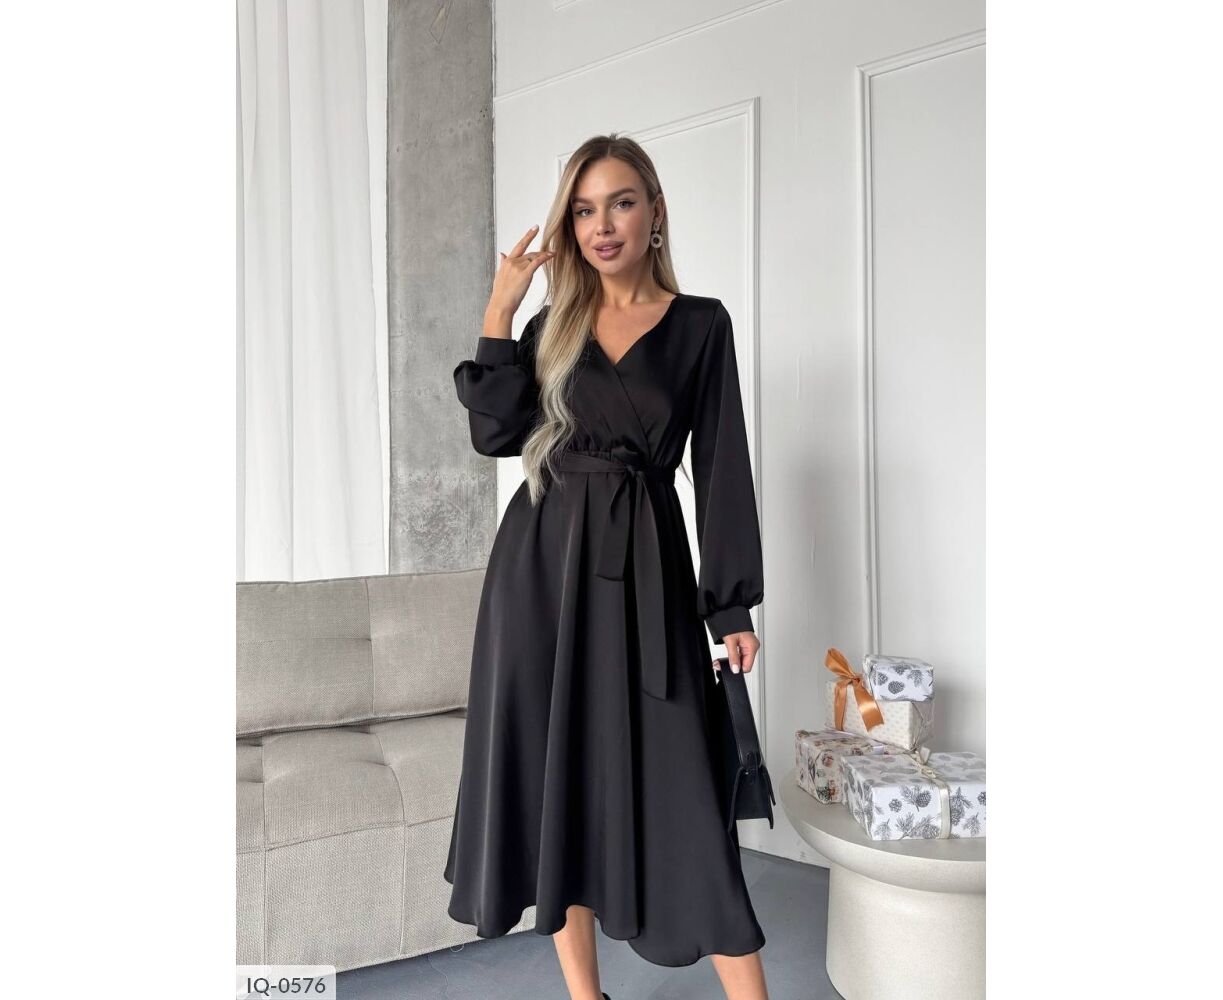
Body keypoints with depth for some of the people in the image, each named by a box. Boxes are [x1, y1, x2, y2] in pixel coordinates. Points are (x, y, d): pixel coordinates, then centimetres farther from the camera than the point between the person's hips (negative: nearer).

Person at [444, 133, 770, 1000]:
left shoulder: (700, 325, 3)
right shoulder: (554, 324, 11)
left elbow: (721, 467, 0)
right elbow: (496, 432, -1)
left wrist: (735, 607, -3)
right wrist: (499, 310, -3)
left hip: (643, 566, -3)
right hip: (542, 559, 3)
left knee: (676, 781, -5)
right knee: (552, 770, 6)